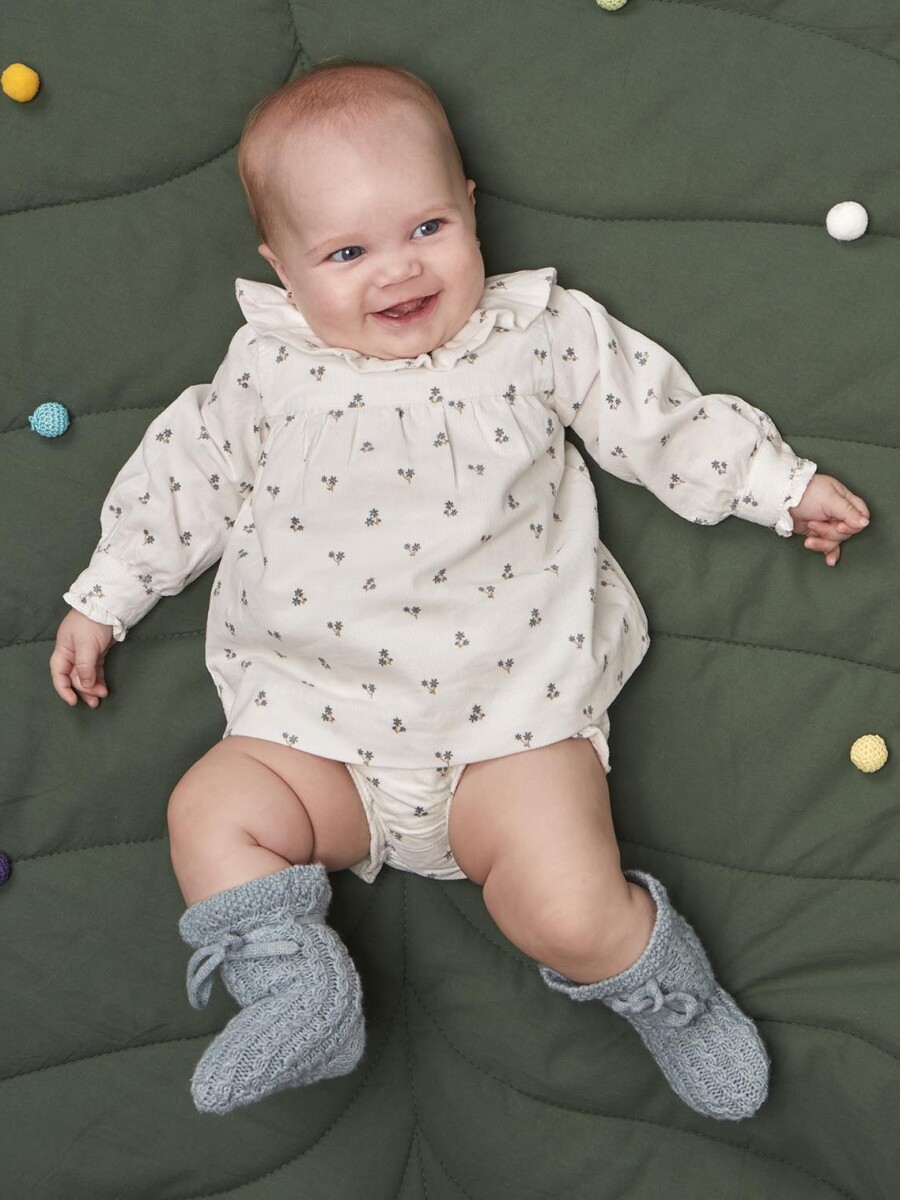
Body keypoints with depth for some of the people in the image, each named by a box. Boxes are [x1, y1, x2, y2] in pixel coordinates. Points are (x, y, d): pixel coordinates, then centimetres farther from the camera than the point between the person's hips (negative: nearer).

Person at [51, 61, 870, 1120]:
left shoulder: (541, 335, 5)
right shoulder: (268, 368, 7)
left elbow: (660, 418, 14)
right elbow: (187, 477, 16)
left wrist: (782, 485, 14)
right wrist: (102, 597, 17)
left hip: (511, 717, -2)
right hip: (318, 731, 3)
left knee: (570, 911, -18)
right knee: (210, 815, -15)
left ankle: (651, 980, 13)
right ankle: (296, 998, -3)